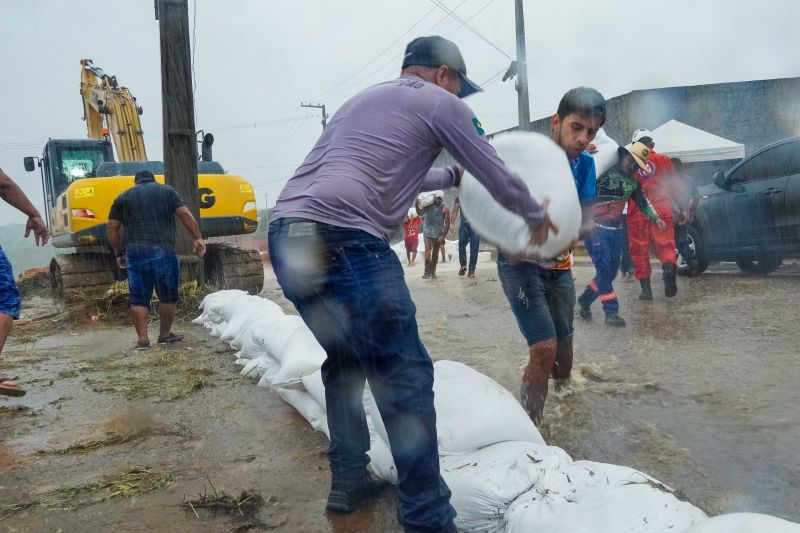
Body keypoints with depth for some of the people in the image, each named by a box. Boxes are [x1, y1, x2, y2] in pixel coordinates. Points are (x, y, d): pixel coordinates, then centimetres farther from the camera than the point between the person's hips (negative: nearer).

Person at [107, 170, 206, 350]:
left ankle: (142, 338, 3)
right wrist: (198, 238, -6)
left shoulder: (123, 197, 16)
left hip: (135, 253, 2)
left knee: (139, 299, 7)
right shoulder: (167, 191, 11)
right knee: (168, 296, 12)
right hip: (163, 251, -2)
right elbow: (185, 214, -3)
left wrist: (119, 253, 19)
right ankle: (165, 334, 19)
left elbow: (112, 228, 11)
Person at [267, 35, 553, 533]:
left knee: (345, 359, 24)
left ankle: (348, 481, 32)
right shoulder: (440, 102, 10)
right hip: (341, 241, -9)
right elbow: (500, 179, 14)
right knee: (406, 378, -1)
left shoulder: (365, 99, 32)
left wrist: (453, 176, 56)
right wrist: (536, 215, 33)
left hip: (286, 236, 9)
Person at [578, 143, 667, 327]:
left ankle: (585, 299, 26)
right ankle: (611, 312, -8)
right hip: (594, 227, -7)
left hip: (614, 230, 7)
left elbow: (643, 202, 20)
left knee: (612, 270, 7)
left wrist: (655, 218, 9)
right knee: (604, 267, -13)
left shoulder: (632, 182, 14)